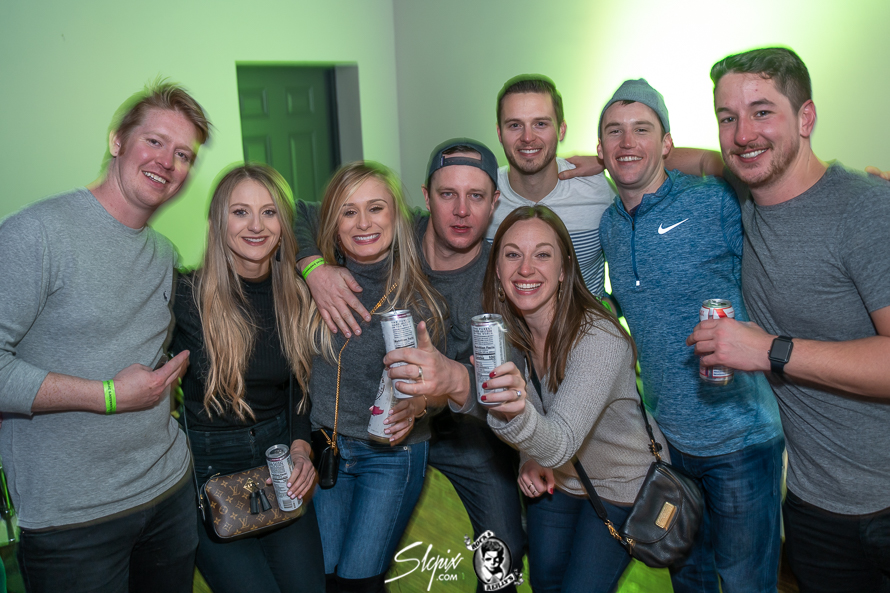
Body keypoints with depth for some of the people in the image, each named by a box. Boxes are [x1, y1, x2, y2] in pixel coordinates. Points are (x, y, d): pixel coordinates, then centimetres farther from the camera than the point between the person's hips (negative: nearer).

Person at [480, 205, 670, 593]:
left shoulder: (600, 339, -33)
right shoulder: (502, 333, -14)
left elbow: (561, 443, -42)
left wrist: (516, 413, -61)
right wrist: (530, 458, -15)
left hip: (621, 484, -5)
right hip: (555, 479, 5)